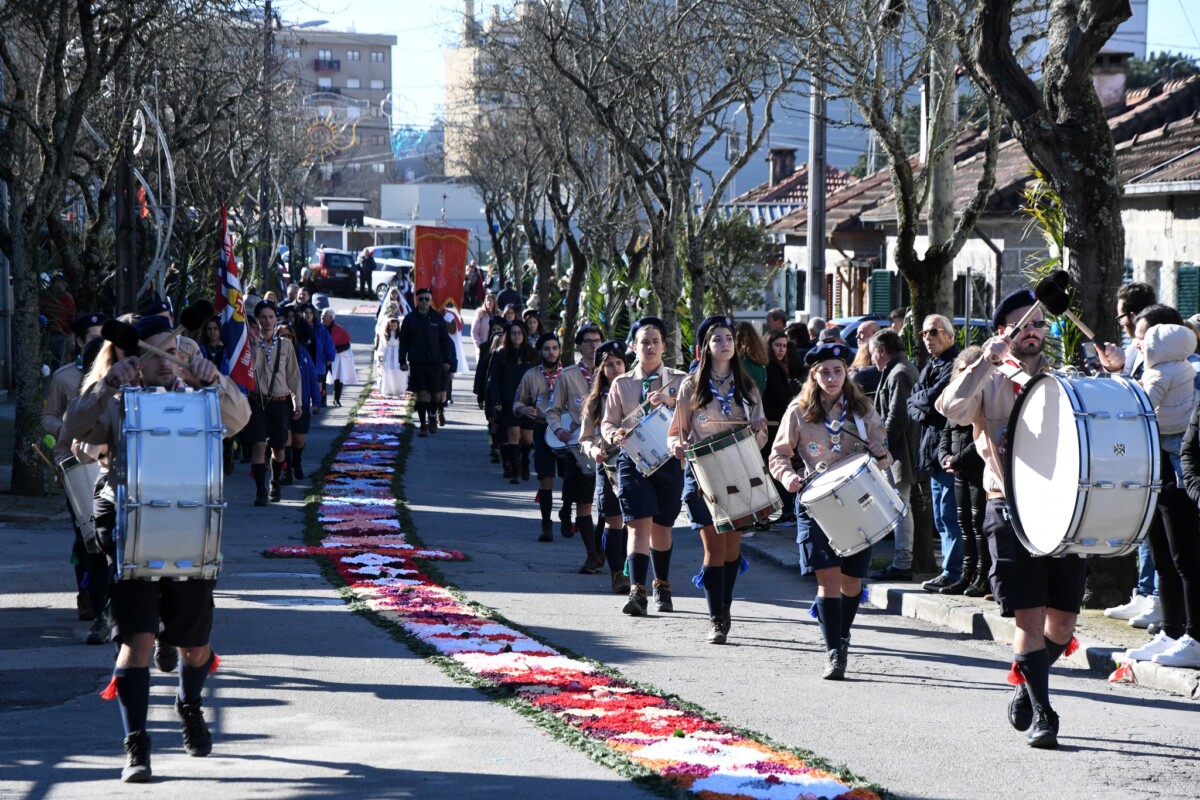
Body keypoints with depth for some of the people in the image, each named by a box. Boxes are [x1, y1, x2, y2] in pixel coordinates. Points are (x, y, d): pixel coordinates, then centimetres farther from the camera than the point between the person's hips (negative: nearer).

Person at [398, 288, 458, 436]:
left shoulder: (438, 318, 3)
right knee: (421, 393, -2)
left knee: (436, 393, 1)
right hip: (417, 362, 0)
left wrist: (447, 360, 2)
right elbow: (403, 341, 6)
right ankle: (423, 425, 2)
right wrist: (403, 361, 1)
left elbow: (445, 340, 7)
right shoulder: (410, 319, 3)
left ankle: (433, 417, 27)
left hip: (435, 362, 0)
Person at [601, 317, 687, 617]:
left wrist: (672, 400, -25)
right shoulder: (621, 384, 9)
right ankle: (637, 592, -22)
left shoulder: (680, 381, 6)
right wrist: (614, 434, -12)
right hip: (633, 459, -1)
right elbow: (607, 422, 11)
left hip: (669, 460, 1)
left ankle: (662, 587, 34)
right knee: (639, 524, -15)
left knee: (661, 527, 13)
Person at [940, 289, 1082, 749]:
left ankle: (1025, 688, 29)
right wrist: (987, 360, -21)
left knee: (1063, 620, 4)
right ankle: (1040, 714, 0)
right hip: (1010, 508, -3)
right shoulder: (988, 380, 3)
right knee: (1030, 616, -8)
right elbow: (951, 408, -16)